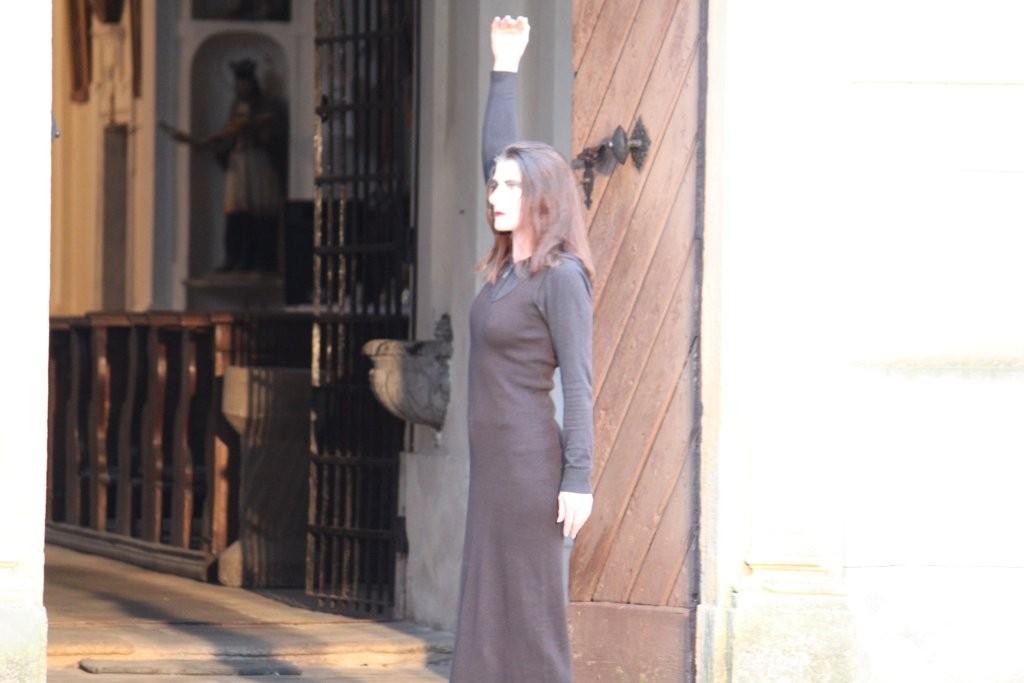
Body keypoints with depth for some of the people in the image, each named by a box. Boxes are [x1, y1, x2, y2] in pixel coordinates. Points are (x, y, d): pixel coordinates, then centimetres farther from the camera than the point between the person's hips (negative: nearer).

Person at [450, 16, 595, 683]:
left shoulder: (561, 276, -12)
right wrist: (504, 69, 22)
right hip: (495, 465, 9)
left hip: (530, 466, -9)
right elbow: (497, 153, 21)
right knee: (491, 615, 8)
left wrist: (579, 479, -20)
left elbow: (578, 384, -16)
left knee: (528, 616, -7)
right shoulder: (513, 264, 11)